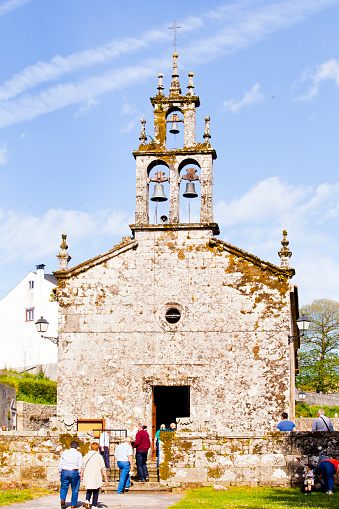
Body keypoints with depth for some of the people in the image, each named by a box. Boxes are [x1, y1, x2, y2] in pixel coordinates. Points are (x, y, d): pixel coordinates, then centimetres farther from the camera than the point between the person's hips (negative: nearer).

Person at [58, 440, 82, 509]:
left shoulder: (64, 453, 10)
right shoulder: (78, 454, 2)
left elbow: (60, 464, 12)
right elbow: (80, 465, -3)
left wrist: (60, 472, 19)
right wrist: (79, 473, 6)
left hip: (64, 472, 2)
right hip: (74, 472, -2)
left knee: (64, 488, 12)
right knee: (75, 489, 10)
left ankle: (62, 499, -13)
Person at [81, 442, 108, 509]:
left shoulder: (86, 456, 4)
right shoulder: (99, 456, -6)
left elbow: (82, 468, 10)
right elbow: (103, 469, -6)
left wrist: (81, 476, 22)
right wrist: (106, 479, -2)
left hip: (87, 476, 3)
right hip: (96, 478, -3)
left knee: (89, 490, 18)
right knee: (96, 491, 12)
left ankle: (87, 500, -7)